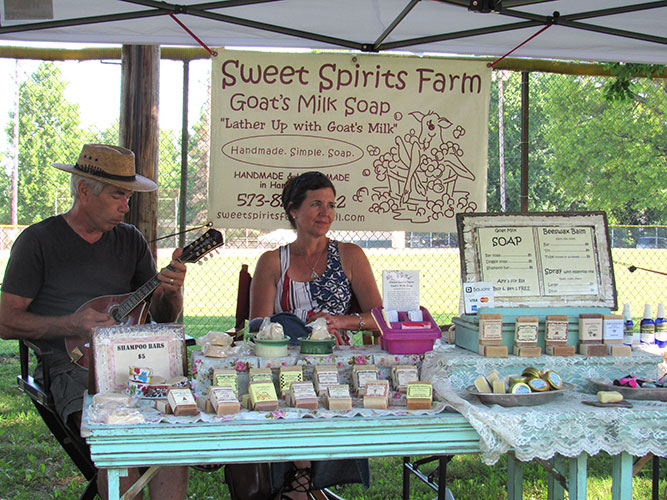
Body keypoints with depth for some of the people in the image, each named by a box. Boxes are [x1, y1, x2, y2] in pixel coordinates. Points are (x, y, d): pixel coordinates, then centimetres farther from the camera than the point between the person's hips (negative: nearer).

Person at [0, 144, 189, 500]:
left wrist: (171, 292, -6)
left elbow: (164, 318, 18)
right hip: (72, 362, -4)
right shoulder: (38, 240, 4)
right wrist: (69, 325, -14)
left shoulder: (130, 239, 17)